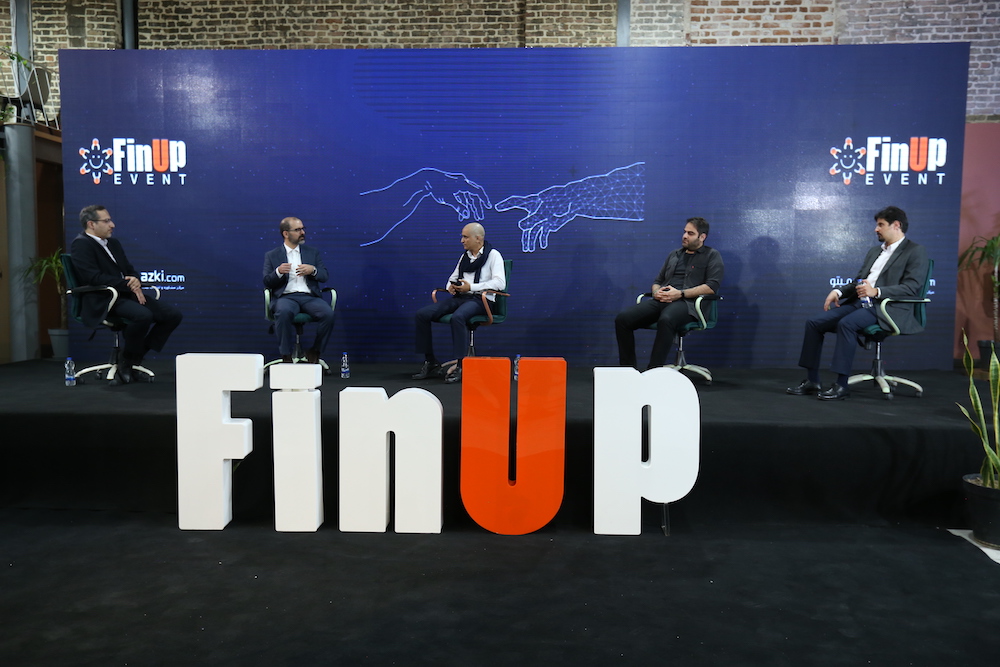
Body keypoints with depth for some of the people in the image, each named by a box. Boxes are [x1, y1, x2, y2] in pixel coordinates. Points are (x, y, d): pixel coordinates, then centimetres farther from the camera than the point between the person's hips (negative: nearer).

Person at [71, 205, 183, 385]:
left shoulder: (114, 243, 22)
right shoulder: (81, 244, -5)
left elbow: (130, 270, 20)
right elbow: (94, 277, -17)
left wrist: (135, 281, -5)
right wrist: (128, 285, -17)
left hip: (126, 295, 9)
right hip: (101, 301, -8)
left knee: (173, 314, -8)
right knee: (143, 315, -36)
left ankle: (137, 354, 3)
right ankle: (125, 363, -11)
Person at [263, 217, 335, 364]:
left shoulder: (313, 252, 19)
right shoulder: (271, 255, 15)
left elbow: (325, 276, 13)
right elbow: (267, 283, 6)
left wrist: (313, 270, -9)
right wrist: (278, 272, -15)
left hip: (310, 297, 2)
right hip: (286, 297, -2)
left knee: (328, 313, -29)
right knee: (284, 312, -38)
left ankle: (314, 352, -8)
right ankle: (286, 355, -22)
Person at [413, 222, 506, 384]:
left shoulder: (493, 255, 0)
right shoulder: (465, 256, 22)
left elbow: (500, 283, -13)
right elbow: (453, 277, 29)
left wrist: (471, 287, -17)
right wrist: (450, 286, 3)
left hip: (479, 299, -7)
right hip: (459, 297, 7)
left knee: (457, 317, -39)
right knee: (422, 314, -11)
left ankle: (458, 365, -32)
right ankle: (430, 363, -5)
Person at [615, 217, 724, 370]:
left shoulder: (712, 255, 11)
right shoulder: (674, 254, 29)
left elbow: (712, 286, -5)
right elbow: (657, 281, 30)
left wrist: (680, 293, -13)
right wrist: (656, 292, 3)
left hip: (687, 302, -6)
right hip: (662, 300, 6)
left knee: (666, 320, -42)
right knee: (623, 319, -19)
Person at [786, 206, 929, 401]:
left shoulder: (916, 252, 0)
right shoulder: (874, 251, 24)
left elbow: (912, 288, -12)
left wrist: (877, 291, -23)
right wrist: (839, 292, 5)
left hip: (887, 308, -8)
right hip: (859, 302, 8)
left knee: (846, 324, -35)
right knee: (814, 323, -10)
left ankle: (842, 385, -29)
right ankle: (812, 381, -5)